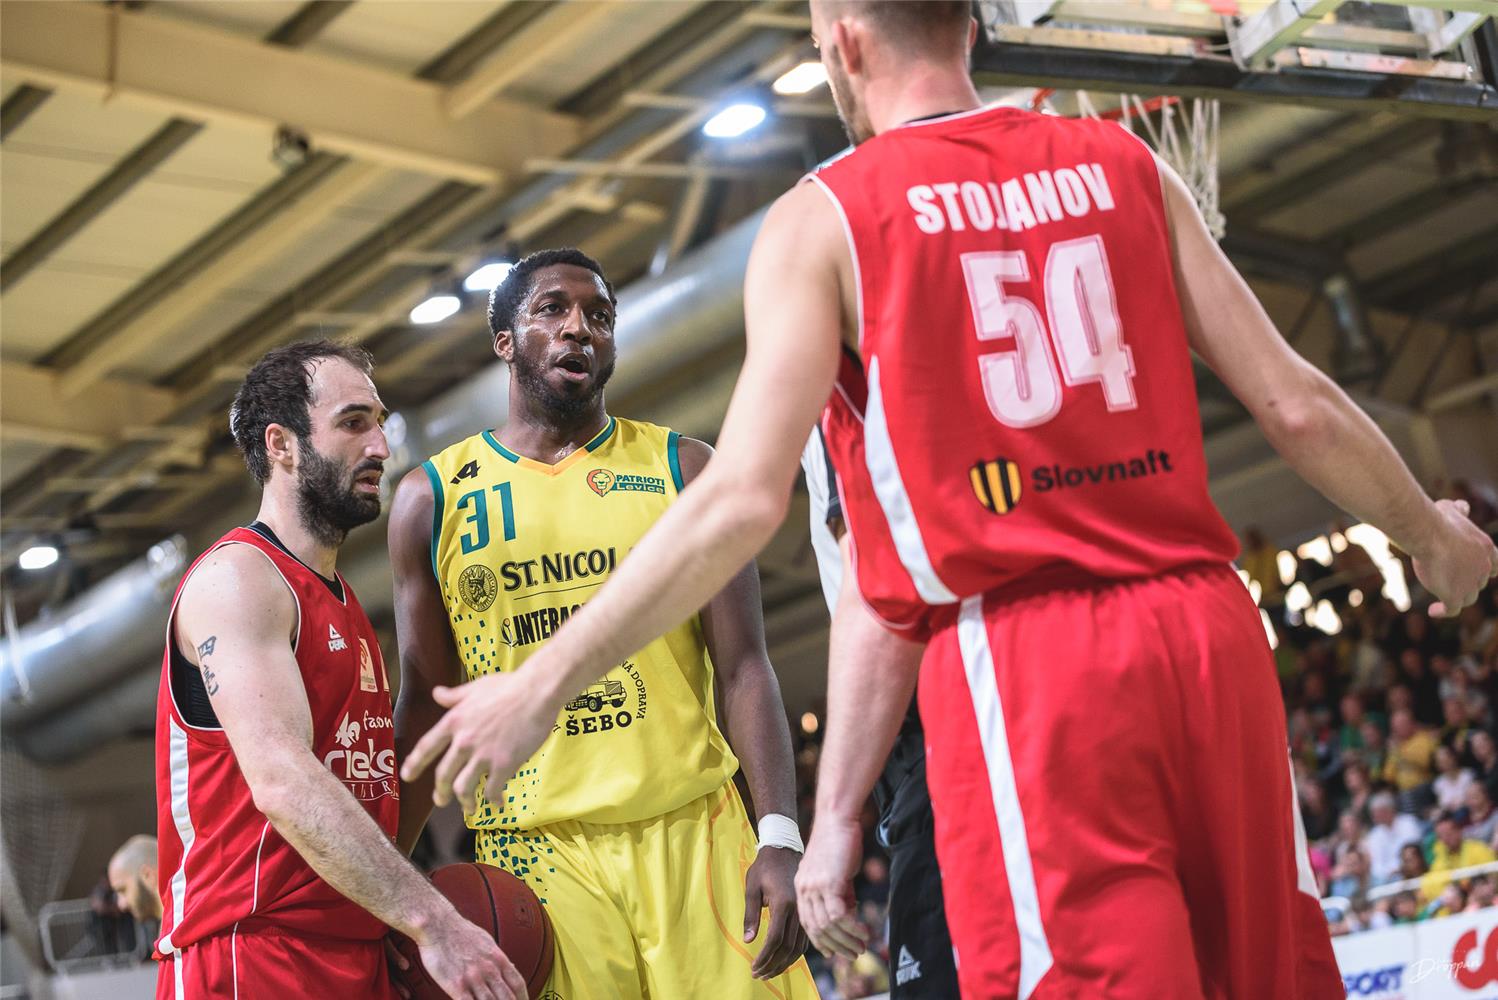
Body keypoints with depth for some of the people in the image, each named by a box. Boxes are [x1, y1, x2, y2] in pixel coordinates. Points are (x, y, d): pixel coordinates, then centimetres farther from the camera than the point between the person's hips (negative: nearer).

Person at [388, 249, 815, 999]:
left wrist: (780, 838, -10)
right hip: (536, 854, 0)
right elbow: (428, 706, 11)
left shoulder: (685, 471, 7)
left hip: (698, 831, 0)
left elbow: (742, 668, 1)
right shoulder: (431, 500, 8)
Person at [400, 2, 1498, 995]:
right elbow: (1297, 407, 9)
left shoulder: (821, 218, 1)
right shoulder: (1125, 164, 11)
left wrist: (541, 686, -1)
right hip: (1210, 630, 4)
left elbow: (742, 502, -9)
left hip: (1019, 668, -4)